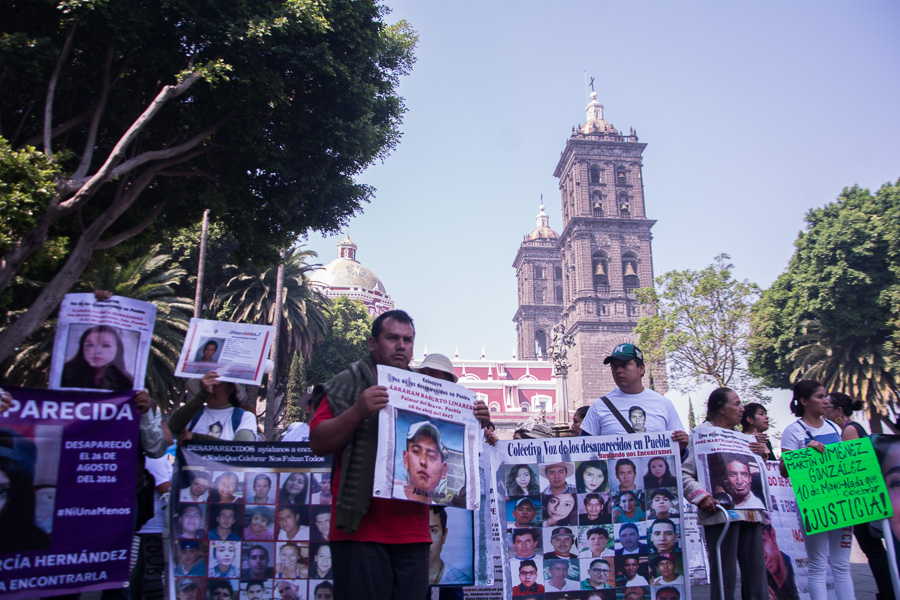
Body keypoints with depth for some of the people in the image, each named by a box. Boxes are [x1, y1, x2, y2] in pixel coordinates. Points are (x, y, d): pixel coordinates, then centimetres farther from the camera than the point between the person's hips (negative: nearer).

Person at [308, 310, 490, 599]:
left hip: (413, 532, 5)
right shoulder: (348, 385, 3)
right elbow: (318, 443, -6)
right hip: (361, 530, -4)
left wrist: (476, 422, 4)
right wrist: (358, 412, -21)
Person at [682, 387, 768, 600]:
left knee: (756, 575, 7)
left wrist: (763, 454, 9)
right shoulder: (702, 433, 0)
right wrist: (701, 497, -23)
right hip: (720, 511, -7)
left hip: (750, 512, 7)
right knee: (724, 577, -6)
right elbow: (683, 474, -9)